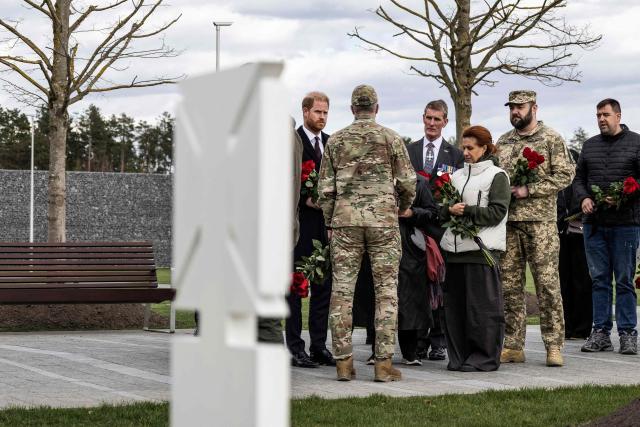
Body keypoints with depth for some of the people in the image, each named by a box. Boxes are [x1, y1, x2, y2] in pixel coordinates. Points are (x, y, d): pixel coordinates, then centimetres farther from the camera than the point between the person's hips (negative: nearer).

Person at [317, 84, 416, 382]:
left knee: (342, 289, 5)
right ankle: (383, 363, -3)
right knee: (386, 290, 1)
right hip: (383, 219, -2)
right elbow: (407, 182, 1)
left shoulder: (336, 141, 7)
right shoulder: (390, 138, 2)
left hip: (345, 220, 2)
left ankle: (343, 361, 2)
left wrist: (330, 223, 16)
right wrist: (401, 209, 19)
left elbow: (325, 188, 6)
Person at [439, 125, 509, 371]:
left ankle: (484, 357, 1)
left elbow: (497, 212, -9)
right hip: (454, 249, 6)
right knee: (455, 304, 6)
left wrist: (466, 211, -14)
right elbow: (442, 210, 16)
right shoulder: (457, 176, 18)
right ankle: (459, 357, 13)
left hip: (482, 249, -6)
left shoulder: (497, 176, 1)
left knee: (482, 306, -5)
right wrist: (450, 210, -7)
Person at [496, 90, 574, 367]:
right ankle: (513, 346, 10)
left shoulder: (552, 139, 0)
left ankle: (554, 346, -3)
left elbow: (565, 175, -7)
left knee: (547, 284, -6)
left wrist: (528, 190, -14)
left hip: (540, 221, -5)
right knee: (509, 285, 5)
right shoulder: (502, 142, 16)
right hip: (507, 221, 5)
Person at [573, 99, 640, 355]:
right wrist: (583, 198, -1)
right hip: (594, 223, 4)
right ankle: (601, 332, 9)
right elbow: (579, 179, 19)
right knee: (599, 279, 5)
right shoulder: (589, 145, 16)